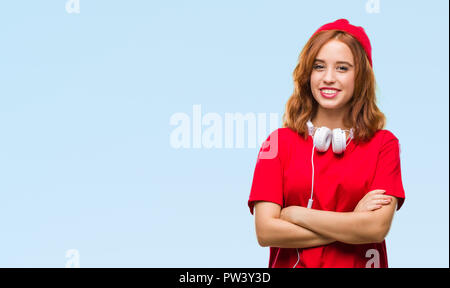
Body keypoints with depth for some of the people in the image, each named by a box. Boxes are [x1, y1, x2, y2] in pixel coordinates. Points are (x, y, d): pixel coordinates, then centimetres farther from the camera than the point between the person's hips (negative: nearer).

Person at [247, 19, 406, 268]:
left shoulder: (383, 143, -2)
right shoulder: (279, 141, -3)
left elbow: (378, 227, -14)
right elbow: (265, 231, -12)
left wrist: (295, 214, -12)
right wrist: (352, 224, -14)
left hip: (358, 263, 0)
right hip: (290, 264, 0)